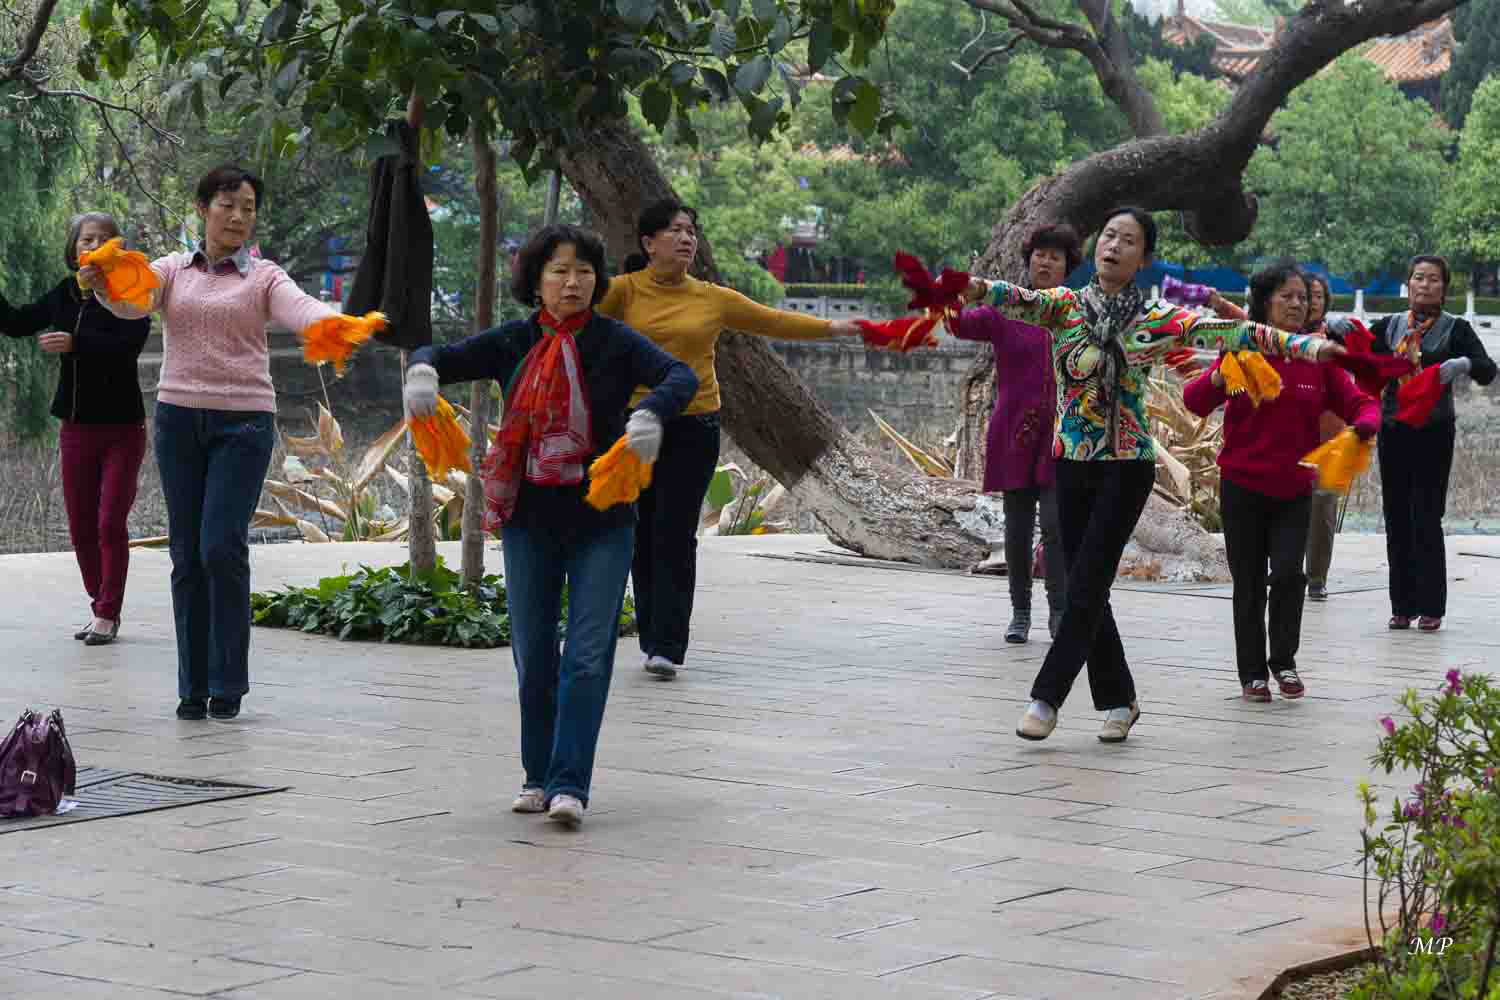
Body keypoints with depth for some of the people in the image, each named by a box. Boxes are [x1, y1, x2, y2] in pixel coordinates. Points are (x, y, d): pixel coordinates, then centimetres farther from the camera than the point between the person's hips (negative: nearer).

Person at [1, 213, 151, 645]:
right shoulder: (65, 296, 6)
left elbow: (129, 344, -26)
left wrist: (75, 343, -35)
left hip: (122, 429, -5)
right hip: (76, 427, 5)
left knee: (110, 524, -6)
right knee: (81, 526, 8)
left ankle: (107, 615, 3)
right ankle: (100, 607, 22)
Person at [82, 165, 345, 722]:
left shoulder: (262, 277, 5)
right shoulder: (172, 270, 9)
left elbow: (299, 309, -15)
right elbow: (133, 303, -11)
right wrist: (103, 286, -35)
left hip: (243, 421, -2)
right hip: (178, 418, 2)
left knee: (222, 549, -11)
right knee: (188, 554, 3)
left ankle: (228, 684, 1)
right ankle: (193, 687, 10)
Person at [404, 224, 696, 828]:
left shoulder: (615, 342, -4)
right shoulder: (515, 344, 4)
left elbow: (680, 376, -17)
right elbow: (446, 357, 6)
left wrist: (649, 413, -39)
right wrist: (423, 371, -19)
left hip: (602, 522, -2)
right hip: (531, 520, 3)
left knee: (588, 656, -9)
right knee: (532, 657, 8)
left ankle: (570, 786, -11)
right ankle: (538, 777, 21)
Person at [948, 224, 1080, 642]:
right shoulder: (1005, 310, 1)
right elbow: (965, 325, -18)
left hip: (1061, 437, 0)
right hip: (1015, 437, 0)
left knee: (1057, 525, -11)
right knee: (1017, 529, 6)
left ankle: (1060, 615, -7)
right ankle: (1020, 612, 19)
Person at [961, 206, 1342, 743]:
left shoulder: (1156, 320, -2)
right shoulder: (1066, 306, -1)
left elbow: (1231, 332, -8)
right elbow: (1021, 300, -21)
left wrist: (1306, 344, -18)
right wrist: (978, 288, -44)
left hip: (1126, 468, -2)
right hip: (1072, 464, 3)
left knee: (1086, 586, -7)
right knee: (1087, 588, 7)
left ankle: (1047, 698, 1)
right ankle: (1118, 700, 21)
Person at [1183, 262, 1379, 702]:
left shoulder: (1318, 358, 1)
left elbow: (1359, 403, 4)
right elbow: (1193, 400, -13)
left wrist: (1365, 424, -19)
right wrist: (1219, 379, -33)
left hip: (1294, 490, 1)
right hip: (1243, 488, -1)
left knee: (1288, 572, -13)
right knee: (1249, 584, 5)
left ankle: (1283, 660, 9)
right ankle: (1253, 674, 19)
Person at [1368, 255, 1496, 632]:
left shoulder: (1455, 329, 1)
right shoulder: (1389, 326, 11)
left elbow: (1487, 372, -10)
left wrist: (1464, 363, -31)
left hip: (1434, 432, -3)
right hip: (1393, 430, 3)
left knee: (1427, 518, -5)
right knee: (1396, 518, 4)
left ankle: (1430, 607, 2)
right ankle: (1402, 605, 11)